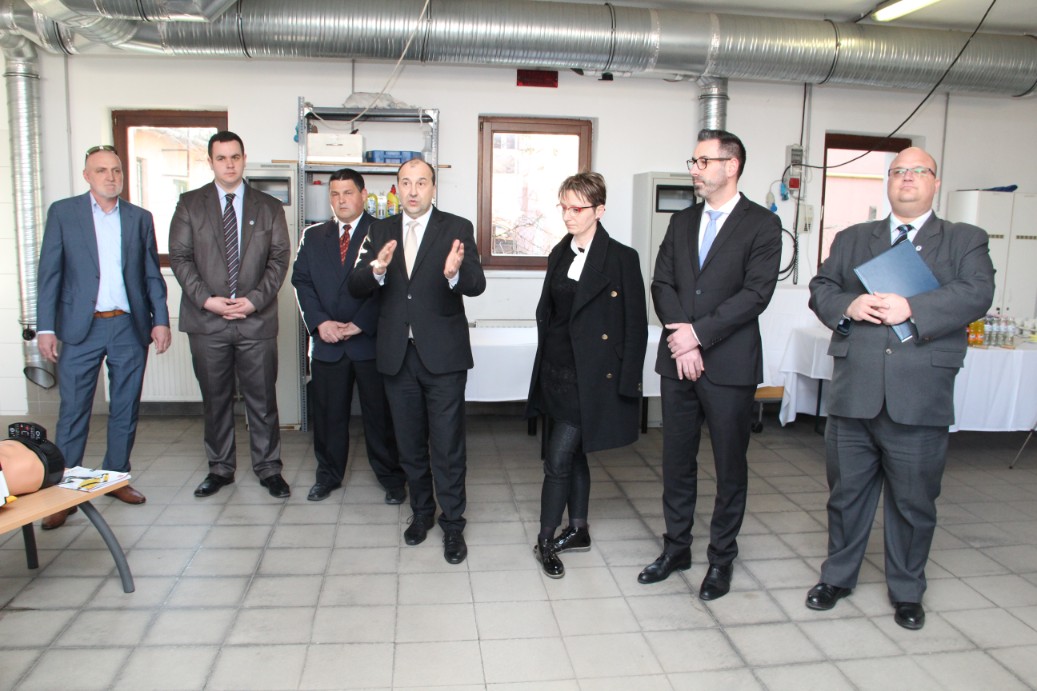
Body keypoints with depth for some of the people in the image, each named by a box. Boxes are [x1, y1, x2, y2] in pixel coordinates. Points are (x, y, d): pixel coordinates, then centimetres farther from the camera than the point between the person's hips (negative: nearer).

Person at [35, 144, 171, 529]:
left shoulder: (140, 218, 10)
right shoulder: (63, 213, 4)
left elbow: (152, 274, 10)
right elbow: (50, 273, 1)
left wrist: (161, 320, 1)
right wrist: (45, 327, -5)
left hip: (130, 327, 2)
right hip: (81, 328, -2)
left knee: (125, 410, 9)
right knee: (73, 412, 0)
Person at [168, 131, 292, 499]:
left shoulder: (269, 207, 8)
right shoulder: (190, 204, 8)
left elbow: (280, 259, 2)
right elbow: (180, 257, 2)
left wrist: (254, 300, -10)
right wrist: (206, 299, -11)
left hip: (257, 319, 0)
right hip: (207, 320, 1)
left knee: (262, 398, 4)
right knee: (215, 399, 10)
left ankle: (268, 468, 16)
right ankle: (220, 468, 23)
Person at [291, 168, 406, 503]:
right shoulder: (313, 236, 13)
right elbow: (301, 281, 7)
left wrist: (360, 323, -14)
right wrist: (319, 322, -7)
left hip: (372, 341, -3)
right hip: (326, 342, 4)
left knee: (380, 413, 6)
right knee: (328, 413, 11)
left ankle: (391, 477, 20)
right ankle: (328, 475, 28)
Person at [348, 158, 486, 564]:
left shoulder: (456, 228, -3)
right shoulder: (380, 232, 6)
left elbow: (477, 285, -14)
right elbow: (356, 287, -3)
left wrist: (455, 273, -37)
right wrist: (376, 269, -25)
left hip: (442, 353, -3)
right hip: (397, 355, 4)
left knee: (448, 446, 2)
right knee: (409, 443, 16)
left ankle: (452, 523, 18)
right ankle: (422, 511, 35)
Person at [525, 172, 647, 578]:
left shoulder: (621, 258, -10)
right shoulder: (560, 254, 9)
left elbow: (636, 326, -10)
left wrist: (627, 384, -12)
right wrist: (545, 360, 8)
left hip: (590, 376, -7)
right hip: (557, 370, 7)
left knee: (558, 458, -6)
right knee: (573, 453, 17)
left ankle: (545, 541, 10)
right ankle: (578, 531, 32)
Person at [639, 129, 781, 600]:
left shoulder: (761, 225, -3)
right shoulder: (682, 222, 13)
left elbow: (755, 293, -13)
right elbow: (662, 283, 5)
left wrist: (698, 333, -16)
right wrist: (680, 337, -9)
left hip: (729, 365, -4)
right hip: (678, 361, 5)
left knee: (730, 467, 7)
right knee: (676, 460, 13)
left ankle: (721, 557, 23)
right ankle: (676, 547, 28)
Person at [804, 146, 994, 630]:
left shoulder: (965, 241, 8)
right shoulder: (852, 239, 15)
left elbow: (977, 295, -8)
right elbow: (820, 289, 8)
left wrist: (912, 308, -21)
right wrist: (847, 306, -13)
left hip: (920, 397, -1)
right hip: (854, 392, 2)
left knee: (914, 501, 10)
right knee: (846, 492, 13)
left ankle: (907, 591, 30)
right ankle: (837, 577, 32)